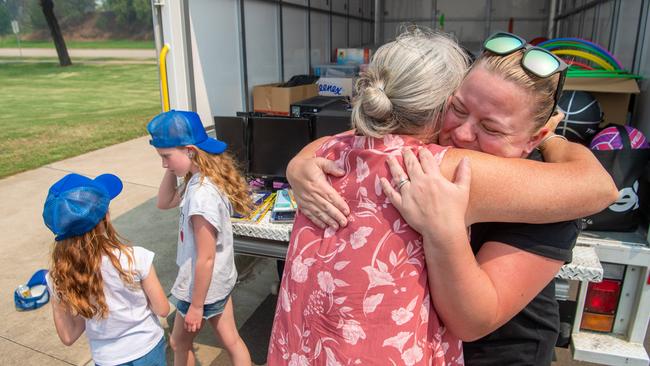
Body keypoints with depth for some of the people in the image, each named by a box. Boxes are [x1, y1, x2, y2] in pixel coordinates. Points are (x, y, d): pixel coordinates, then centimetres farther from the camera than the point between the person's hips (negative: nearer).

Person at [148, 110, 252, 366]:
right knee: (231, 340, 20)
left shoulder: (201, 195, -32)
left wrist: (196, 306, -15)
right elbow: (164, 202, 10)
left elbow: (205, 258, -26)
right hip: (220, 280, 8)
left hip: (202, 286, -8)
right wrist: (172, 168, -5)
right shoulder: (203, 179, -4)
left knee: (179, 344, 20)